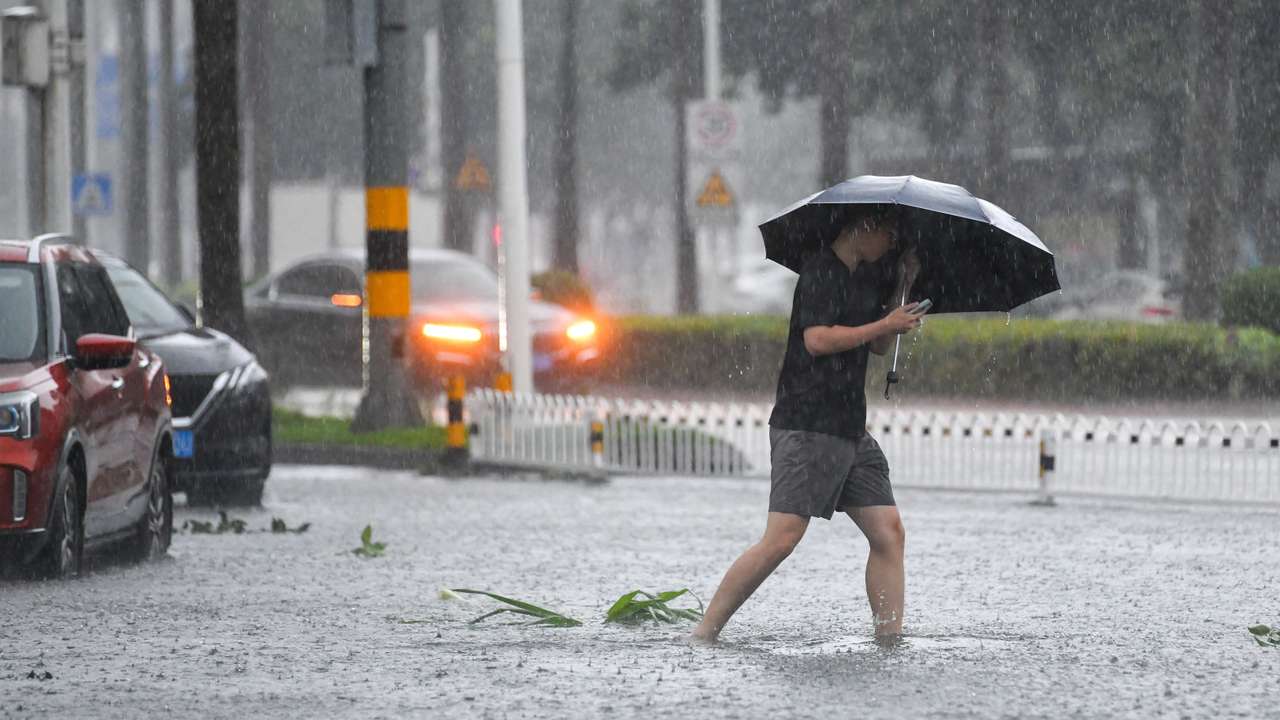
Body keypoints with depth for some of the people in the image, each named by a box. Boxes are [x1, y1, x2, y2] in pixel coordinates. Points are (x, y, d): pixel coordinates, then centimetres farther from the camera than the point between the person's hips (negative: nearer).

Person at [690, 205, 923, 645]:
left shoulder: (867, 277, 18)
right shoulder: (820, 272, -10)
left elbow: (879, 345, 24)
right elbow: (817, 339, -20)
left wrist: (903, 288, 14)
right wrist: (885, 324, -13)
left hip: (850, 429, 9)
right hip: (806, 426, -9)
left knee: (889, 533, 2)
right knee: (782, 538, -16)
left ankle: (889, 642, 4)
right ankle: (703, 635, -12)